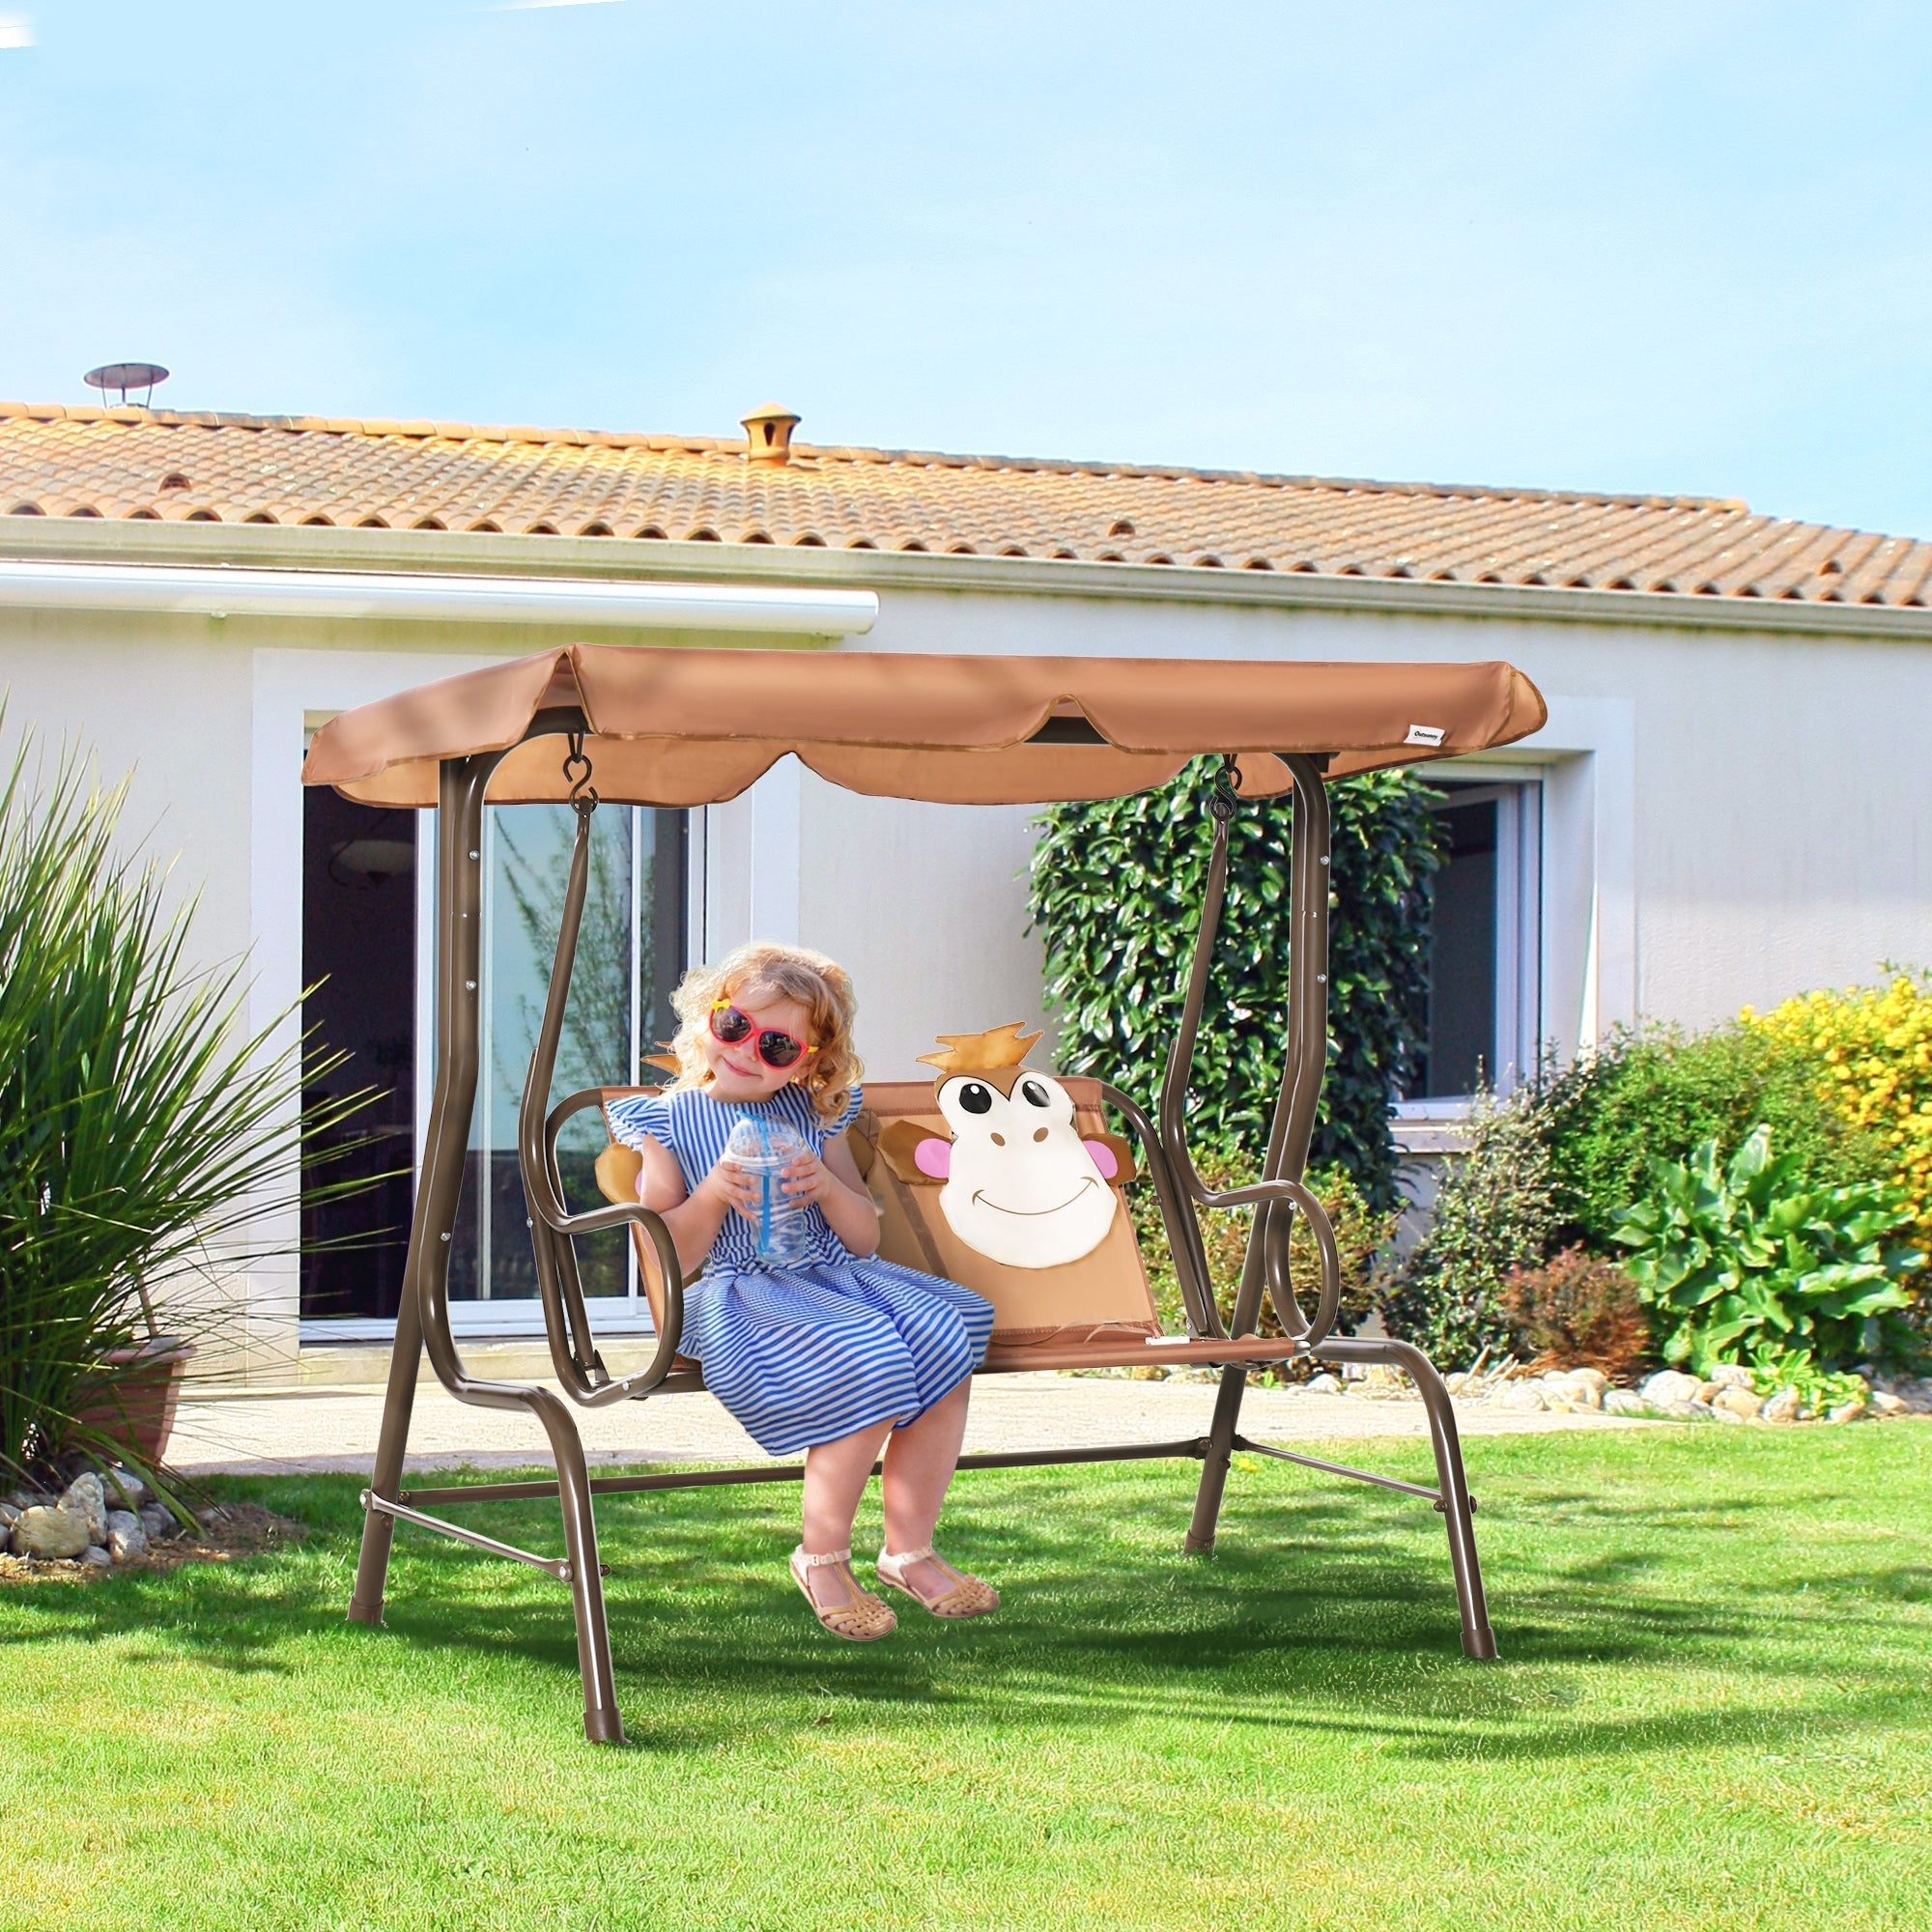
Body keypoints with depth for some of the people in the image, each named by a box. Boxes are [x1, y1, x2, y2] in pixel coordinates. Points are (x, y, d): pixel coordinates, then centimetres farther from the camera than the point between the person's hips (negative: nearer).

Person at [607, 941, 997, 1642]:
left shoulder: (814, 1117, 16)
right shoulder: (668, 1124, 4)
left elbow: (866, 1239, 14)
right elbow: (667, 1260, -1)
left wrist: (828, 1187, -6)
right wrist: (713, 1196, -17)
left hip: (835, 1277, 5)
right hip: (739, 1293, -5)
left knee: (943, 1335, -23)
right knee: (868, 1365, -32)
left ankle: (908, 1548, -8)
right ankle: (821, 1559, -10)